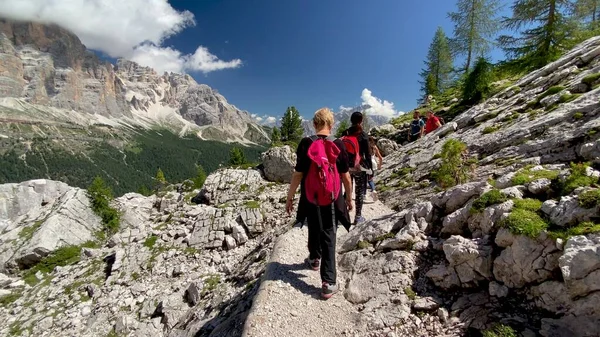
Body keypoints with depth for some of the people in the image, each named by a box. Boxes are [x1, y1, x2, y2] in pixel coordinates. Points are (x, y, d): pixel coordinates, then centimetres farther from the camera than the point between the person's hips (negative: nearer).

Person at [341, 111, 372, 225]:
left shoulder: (345, 133, 3)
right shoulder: (363, 135, -8)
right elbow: (367, 154, -7)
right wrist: (370, 168, 1)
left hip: (346, 166, 4)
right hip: (359, 167, -4)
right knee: (360, 192, 6)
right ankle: (358, 217, 11)